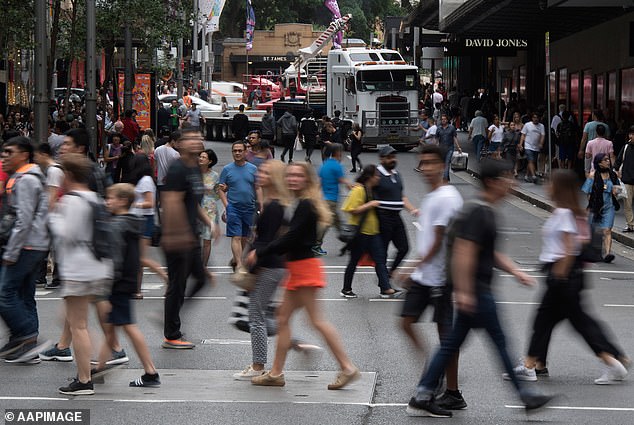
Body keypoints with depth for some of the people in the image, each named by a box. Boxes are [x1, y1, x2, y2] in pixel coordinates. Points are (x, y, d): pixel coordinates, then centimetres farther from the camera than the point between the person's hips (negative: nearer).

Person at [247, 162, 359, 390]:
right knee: (283, 318, 11)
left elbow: (290, 238, -19)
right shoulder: (301, 204, 15)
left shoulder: (305, 205, -14)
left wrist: (260, 253, -15)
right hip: (298, 269, 10)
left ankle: (347, 368, -6)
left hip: (305, 267, -10)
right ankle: (276, 373, 15)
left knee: (317, 320, -9)